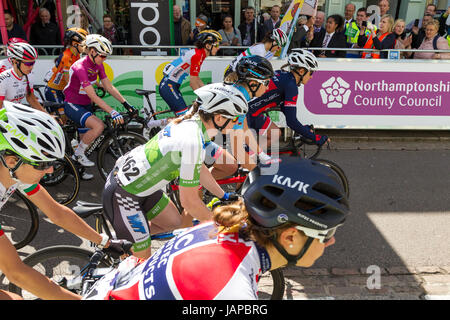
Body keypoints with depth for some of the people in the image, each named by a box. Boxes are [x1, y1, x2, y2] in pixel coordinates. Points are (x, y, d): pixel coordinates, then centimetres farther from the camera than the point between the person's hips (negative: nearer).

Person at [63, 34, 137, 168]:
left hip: (85, 105, 8)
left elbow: (109, 87, 0)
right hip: (72, 105, -8)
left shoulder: (98, 65, -1)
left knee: (86, 138, 13)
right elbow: (93, 97, -31)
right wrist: (112, 112, -38)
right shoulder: (80, 67, -26)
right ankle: (78, 154, -7)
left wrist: (126, 104, -10)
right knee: (98, 126, -28)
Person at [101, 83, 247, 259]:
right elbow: (189, 201, -23)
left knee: (175, 223, 19)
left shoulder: (189, 122, -1)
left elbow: (200, 169, 13)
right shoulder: (193, 141, -30)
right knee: (143, 258, 2)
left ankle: (123, 239, 31)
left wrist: (224, 196, 17)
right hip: (123, 195, -9)